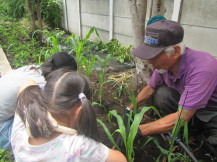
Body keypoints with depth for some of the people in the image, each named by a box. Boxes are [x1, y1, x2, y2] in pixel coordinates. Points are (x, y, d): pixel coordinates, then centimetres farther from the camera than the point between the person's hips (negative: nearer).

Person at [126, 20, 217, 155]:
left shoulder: (202, 69, -36)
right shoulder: (164, 62, -17)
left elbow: (182, 117, -36)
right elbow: (150, 88, 2)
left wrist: (138, 131, -33)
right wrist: (129, 110, -2)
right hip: (187, 105, 6)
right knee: (162, 94, -19)